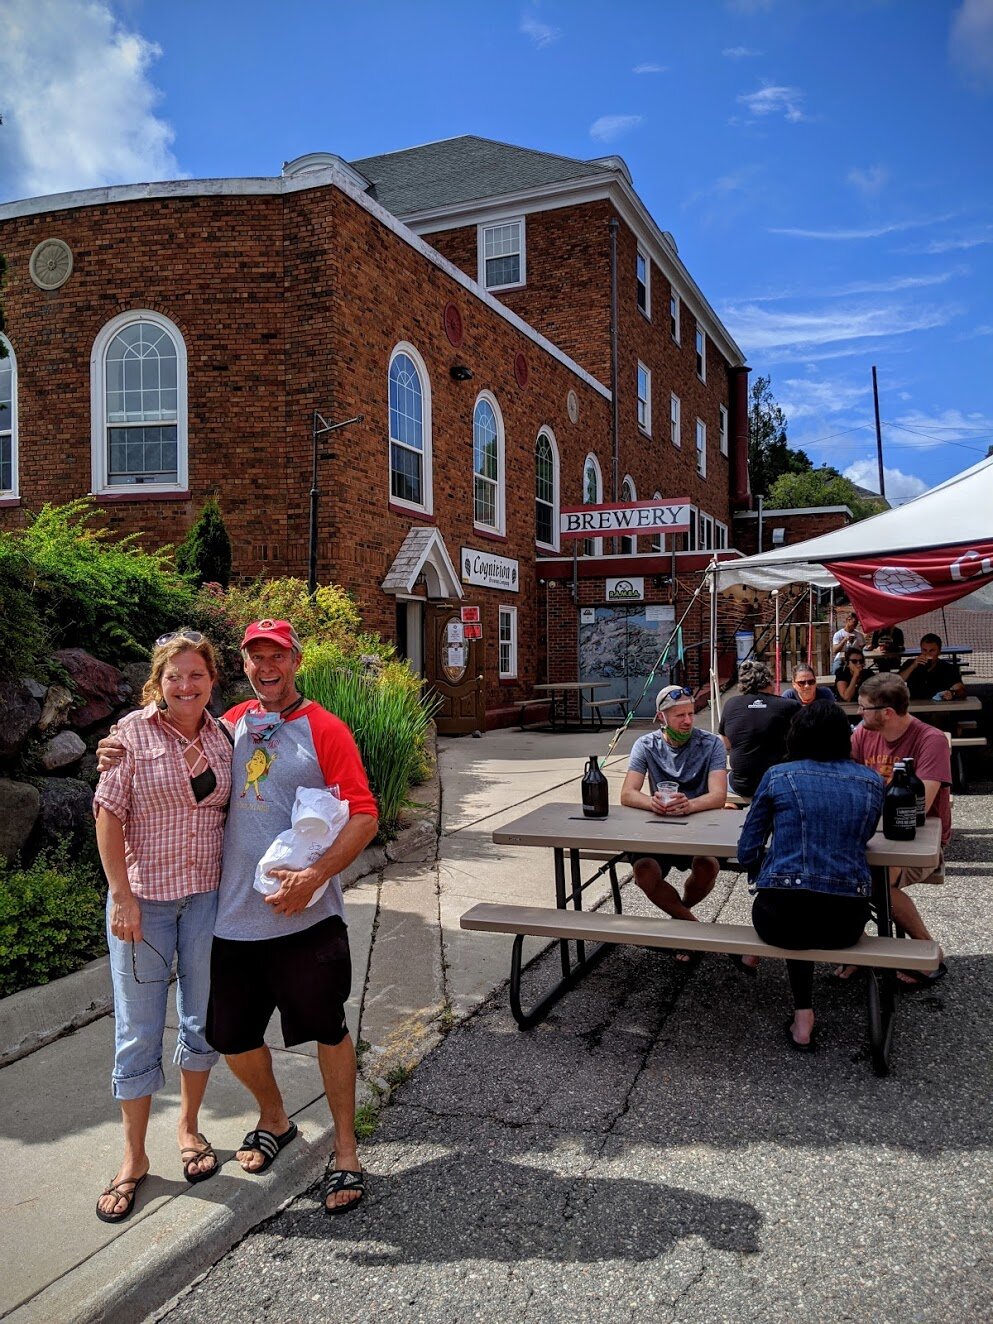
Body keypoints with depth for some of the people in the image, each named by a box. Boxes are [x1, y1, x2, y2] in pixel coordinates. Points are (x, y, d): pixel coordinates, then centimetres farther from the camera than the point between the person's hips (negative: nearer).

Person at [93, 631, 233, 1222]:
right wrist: (122, 897, -12)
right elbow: (109, 816, -9)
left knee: (203, 1019, 15)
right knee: (138, 1030, 7)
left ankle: (189, 1126, 37)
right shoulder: (133, 733, -10)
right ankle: (134, 1156, 25)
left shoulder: (222, 736, 1)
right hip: (144, 898, -3)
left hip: (207, 896, 3)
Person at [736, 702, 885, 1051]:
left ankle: (802, 1015, 28)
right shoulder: (872, 783, 7)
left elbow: (747, 852, 3)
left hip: (780, 917, -2)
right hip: (846, 921, 2)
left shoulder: (779, 776, 0)